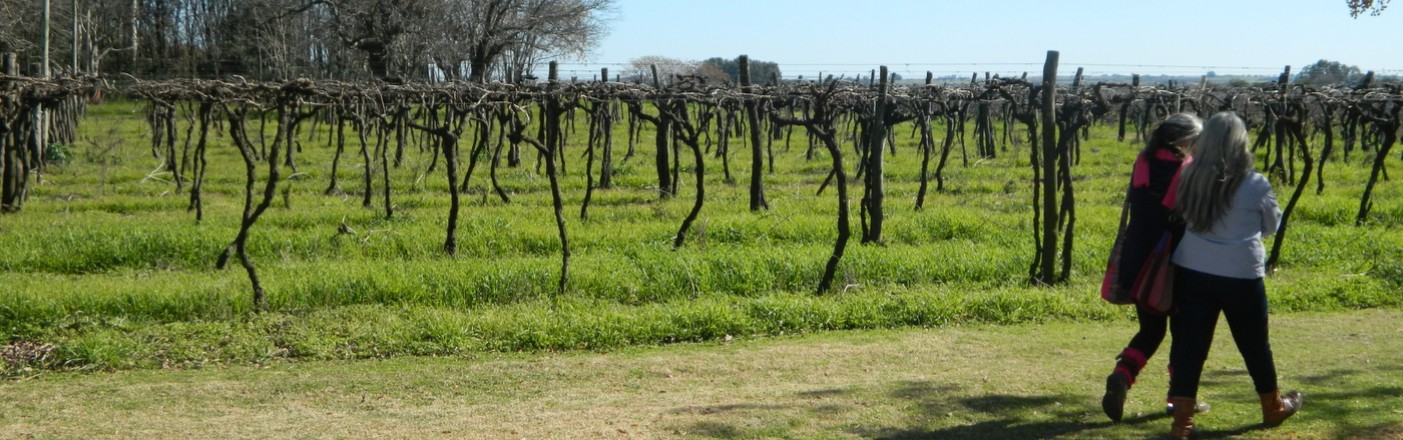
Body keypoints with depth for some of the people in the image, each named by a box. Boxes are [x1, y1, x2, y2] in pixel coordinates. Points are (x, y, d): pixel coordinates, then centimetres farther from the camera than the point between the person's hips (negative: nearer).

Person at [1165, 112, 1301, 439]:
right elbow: (1271, 225, 6)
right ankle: (1273, 407, 38)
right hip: (1240, 276, -2)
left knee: (1189, 346, 6)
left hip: (1191, 272, 2)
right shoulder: (1255, 185, -10)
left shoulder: (1189, 178, -4)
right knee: (1255, 344, 17)